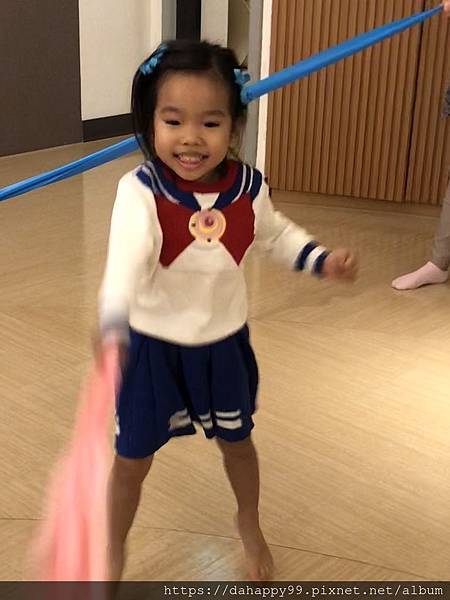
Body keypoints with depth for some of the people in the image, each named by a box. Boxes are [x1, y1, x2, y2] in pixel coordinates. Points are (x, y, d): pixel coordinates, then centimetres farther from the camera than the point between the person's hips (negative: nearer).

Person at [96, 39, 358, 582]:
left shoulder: (247, 187, -13)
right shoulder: (141, 192, -26)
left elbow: (275, 235, 9)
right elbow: (126, 258, -44)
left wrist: (322, 260, -5)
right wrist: (113, 325, -62)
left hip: (224, 343, 3)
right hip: (152, 346, -3)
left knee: (236, 441, 24)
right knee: (131, 461, 10)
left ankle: (249, 525, 55)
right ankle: (113, 554, 37)